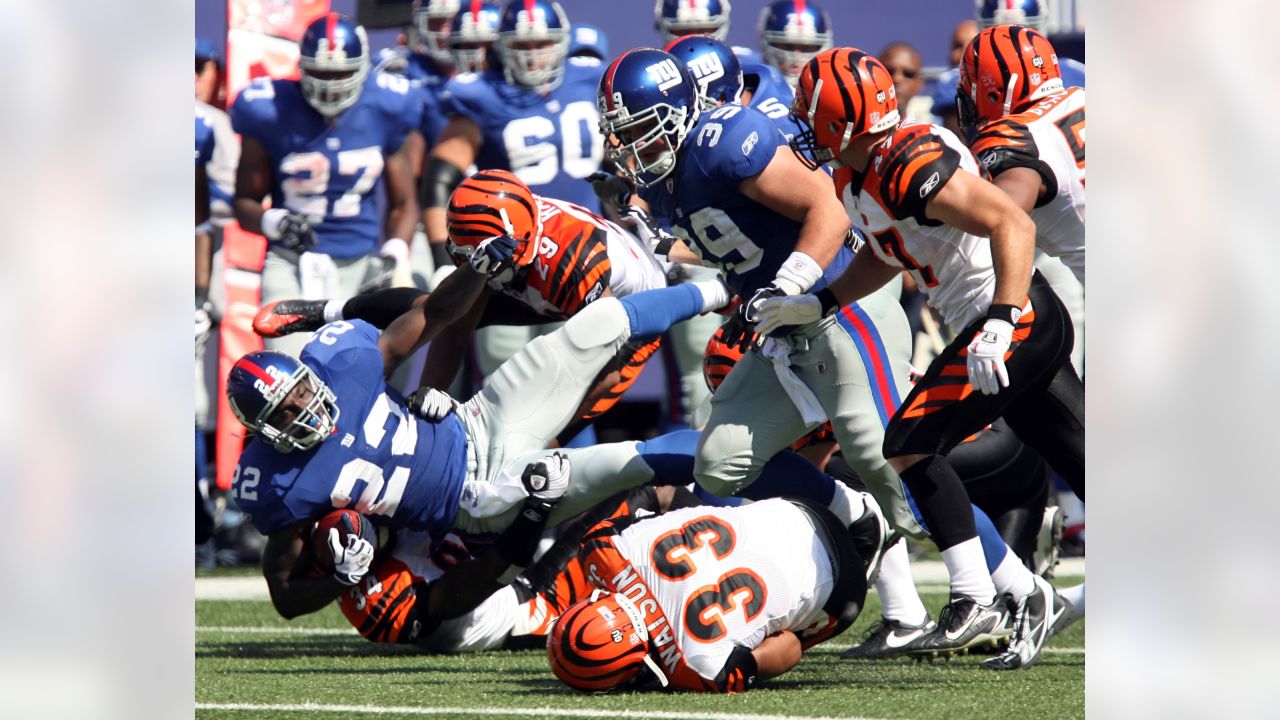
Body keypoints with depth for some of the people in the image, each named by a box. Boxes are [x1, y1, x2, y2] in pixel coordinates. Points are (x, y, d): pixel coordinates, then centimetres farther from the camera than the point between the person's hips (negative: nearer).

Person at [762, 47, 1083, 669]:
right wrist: (815, 306, 18)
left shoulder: (915, 168, -22)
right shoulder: (857, 179, 9)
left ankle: (976, 597, -9)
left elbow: (1014, 225, -28)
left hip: (1019, 319, -10)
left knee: (911, 445, -9)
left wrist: (1000, 324, -35)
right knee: (1080, 470, 12)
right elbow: (884, 257, 27)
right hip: (1030, 330, 10)